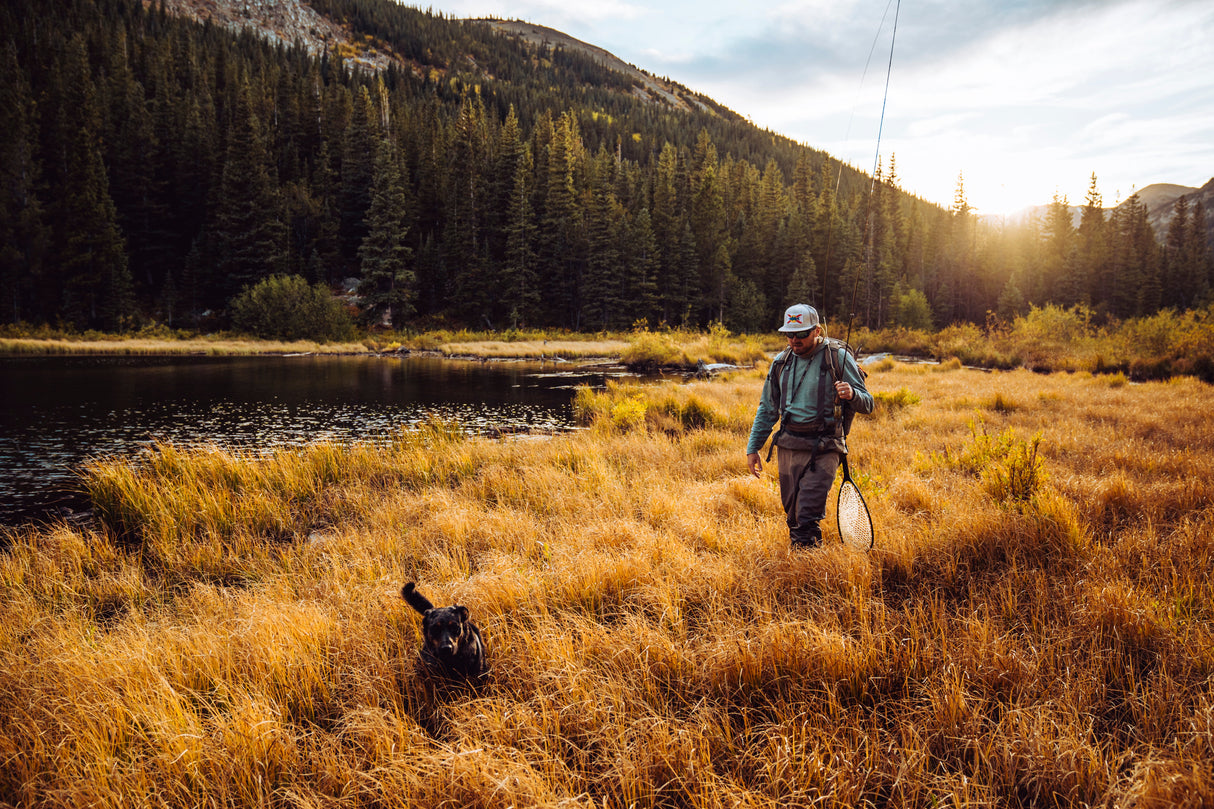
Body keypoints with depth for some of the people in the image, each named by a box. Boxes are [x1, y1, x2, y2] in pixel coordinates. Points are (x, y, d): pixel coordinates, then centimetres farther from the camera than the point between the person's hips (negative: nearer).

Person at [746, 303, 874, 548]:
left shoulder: (838, 357, -5)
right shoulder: (781, 361, 9)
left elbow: (867, 404, -4)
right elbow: (767, 408, 19)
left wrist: (852, 394, -27)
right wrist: (753, 447, 15)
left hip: (823, 448, -4)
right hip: (788, 446, 5)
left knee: (808, 518, -14)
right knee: (793, 516, 9)